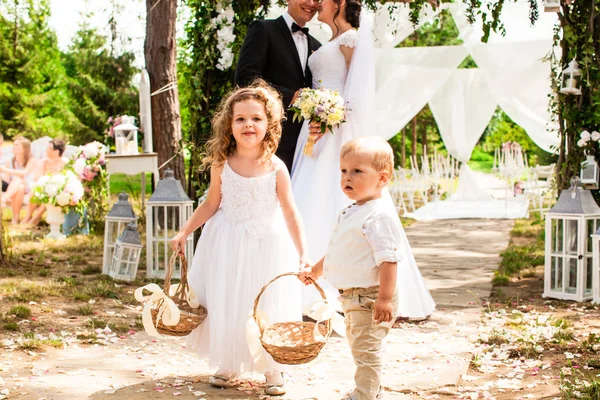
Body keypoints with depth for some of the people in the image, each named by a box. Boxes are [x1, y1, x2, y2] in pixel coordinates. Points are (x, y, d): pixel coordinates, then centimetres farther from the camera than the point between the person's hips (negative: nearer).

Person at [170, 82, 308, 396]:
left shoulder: (275, 168, -14)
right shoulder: (222, 165, -8)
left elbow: (290, 213, -12)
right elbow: (211, 205, 5)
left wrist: (303, 256, -16)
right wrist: (184, 232, 3)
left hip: (266, 245, -2)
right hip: (227, 244, 2)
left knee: (267, 308, 3)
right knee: (225, 306, 9)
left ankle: (273, 370, 20)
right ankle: (228, 365, 27)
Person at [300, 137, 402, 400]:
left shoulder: (380, 215, -20)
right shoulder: (351, 213, 11)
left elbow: (388, 259, -25)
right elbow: (337, 251, 25)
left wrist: (385, 298, -30)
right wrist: (315, 271, 31)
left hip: (370, 297, -10)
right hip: (351, 297, 11)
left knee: (365, 351, -6)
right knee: (358, 349, 20)